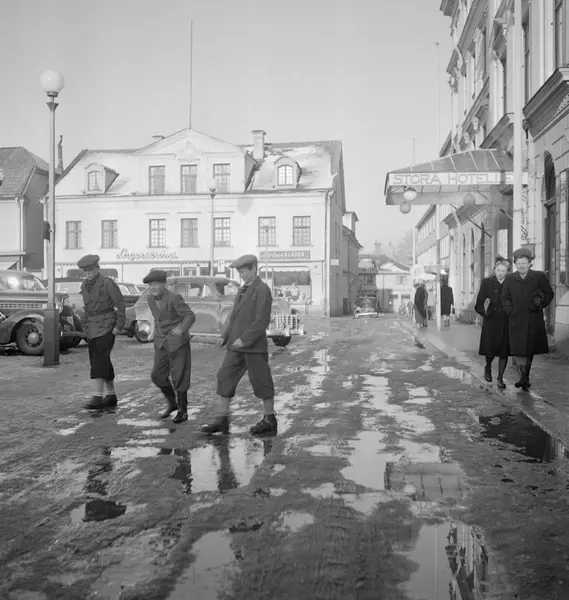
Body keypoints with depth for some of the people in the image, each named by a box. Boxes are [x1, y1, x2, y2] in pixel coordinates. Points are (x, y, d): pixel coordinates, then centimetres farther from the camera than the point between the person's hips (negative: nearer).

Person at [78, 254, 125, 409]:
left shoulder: (108, 283, -10)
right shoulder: (85, 286, 10)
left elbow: (121, 304, -10)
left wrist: (119, 326, -13)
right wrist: (86, 326, 14)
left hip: (106, 327, -7)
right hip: (92, 328, 7)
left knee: (99, 360, -14)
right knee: (103, 362, 8)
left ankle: (98, 397, -14)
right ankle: (111, 396, 16)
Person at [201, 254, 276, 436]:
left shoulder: (262, 290, -11)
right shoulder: (244, 289, 16)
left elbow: (262, 321, -18)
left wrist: (245, 339, -21)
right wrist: (226, 336, 10)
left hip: (254, 345, -8)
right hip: (236, 344, 8)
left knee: (260, 381, 2)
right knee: (225, 377, 3)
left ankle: (270, 420, 16)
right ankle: (222, 419, 6)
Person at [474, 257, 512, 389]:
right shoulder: (487, 282, 0)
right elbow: (478, 304, -3)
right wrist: (484, 310, -22)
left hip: (506, 323, 1)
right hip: (491, 322, -1)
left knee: (504, 352, 2)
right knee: (490, 350, 1)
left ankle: (500, 378, 15)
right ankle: (488, 368, 33)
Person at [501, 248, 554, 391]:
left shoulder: (539, 276, -1)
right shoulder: (509, 279, 3)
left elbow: (549, 293, 8)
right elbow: (504, 298, 15)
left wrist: (540, 305, -4)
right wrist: (510, 310, 3)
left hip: (534, 321, 0)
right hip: (517, 321, 0)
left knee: (530, 350, 11)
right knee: (517, 349, -10)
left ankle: (525, 377, 26)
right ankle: (523, 377, -3)